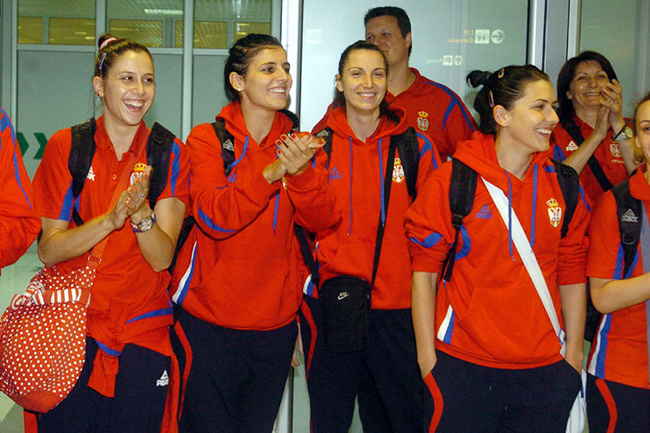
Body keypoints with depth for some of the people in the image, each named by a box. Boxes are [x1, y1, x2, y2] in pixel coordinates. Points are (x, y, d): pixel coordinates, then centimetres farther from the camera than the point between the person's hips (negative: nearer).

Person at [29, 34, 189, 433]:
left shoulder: (170, 154, -1)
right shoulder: (66, 147, -1)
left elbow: (162, 258, -7)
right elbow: (48, 249, -6)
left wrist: (141, 213, -25)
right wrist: (109, 220, -20)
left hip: (142, 332, 0)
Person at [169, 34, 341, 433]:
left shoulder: (296, 145, 6)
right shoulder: (208, 139, -5)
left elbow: (321, 220, -7)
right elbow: (214, 218, -20)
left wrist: (301, 172, -25)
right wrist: (273, 171, -30)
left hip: (275, 322, 4)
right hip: (210, 320, -4)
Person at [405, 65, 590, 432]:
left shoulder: (563, 185, 5)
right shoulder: (453, 181, -6)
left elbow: (572, 275, 10)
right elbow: (424, 272, -4)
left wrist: (574, 354, 9)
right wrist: (427, 356, -5)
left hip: (544, 369, 4)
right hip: (462, 367, -3)